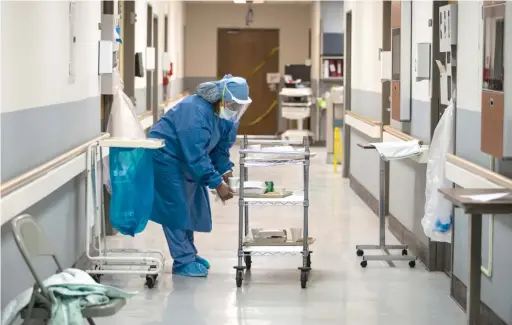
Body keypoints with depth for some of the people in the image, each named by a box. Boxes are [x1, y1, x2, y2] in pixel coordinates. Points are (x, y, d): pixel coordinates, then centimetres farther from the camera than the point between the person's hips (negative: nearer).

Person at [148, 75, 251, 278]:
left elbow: (221, 146, 5)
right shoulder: (196, 113, -33)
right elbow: (196, 156, -34)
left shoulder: (223, 114, -4)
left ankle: (188, 254, 26)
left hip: (185, 160, 10)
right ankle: (183, 262, -6)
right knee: (176, 208, -10)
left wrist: (225, 170, -10)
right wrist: (217, 184, -32)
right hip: (165, 159, -10)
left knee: (191, 206, 13)